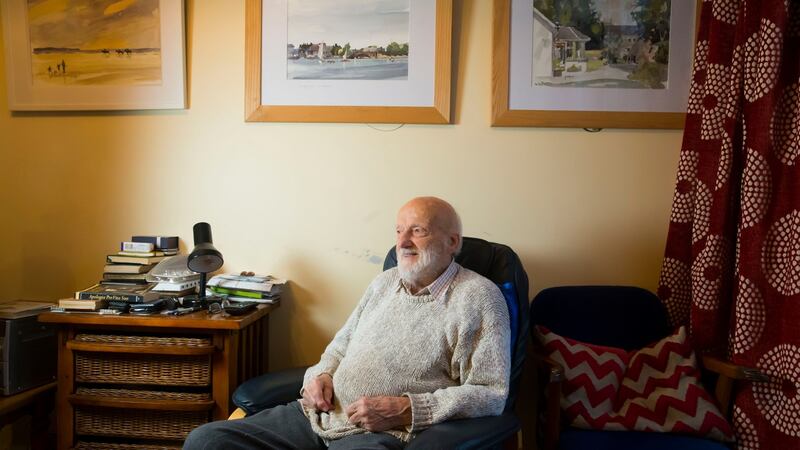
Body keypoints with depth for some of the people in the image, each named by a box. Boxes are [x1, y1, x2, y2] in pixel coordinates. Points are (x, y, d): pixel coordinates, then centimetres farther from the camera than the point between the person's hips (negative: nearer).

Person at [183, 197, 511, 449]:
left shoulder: (478, 297, -3)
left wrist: (405, 410, -16)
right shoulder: (385, 282, 19)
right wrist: (320, 375, 6)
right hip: (318, 415, 7)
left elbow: (491, 393, -9)